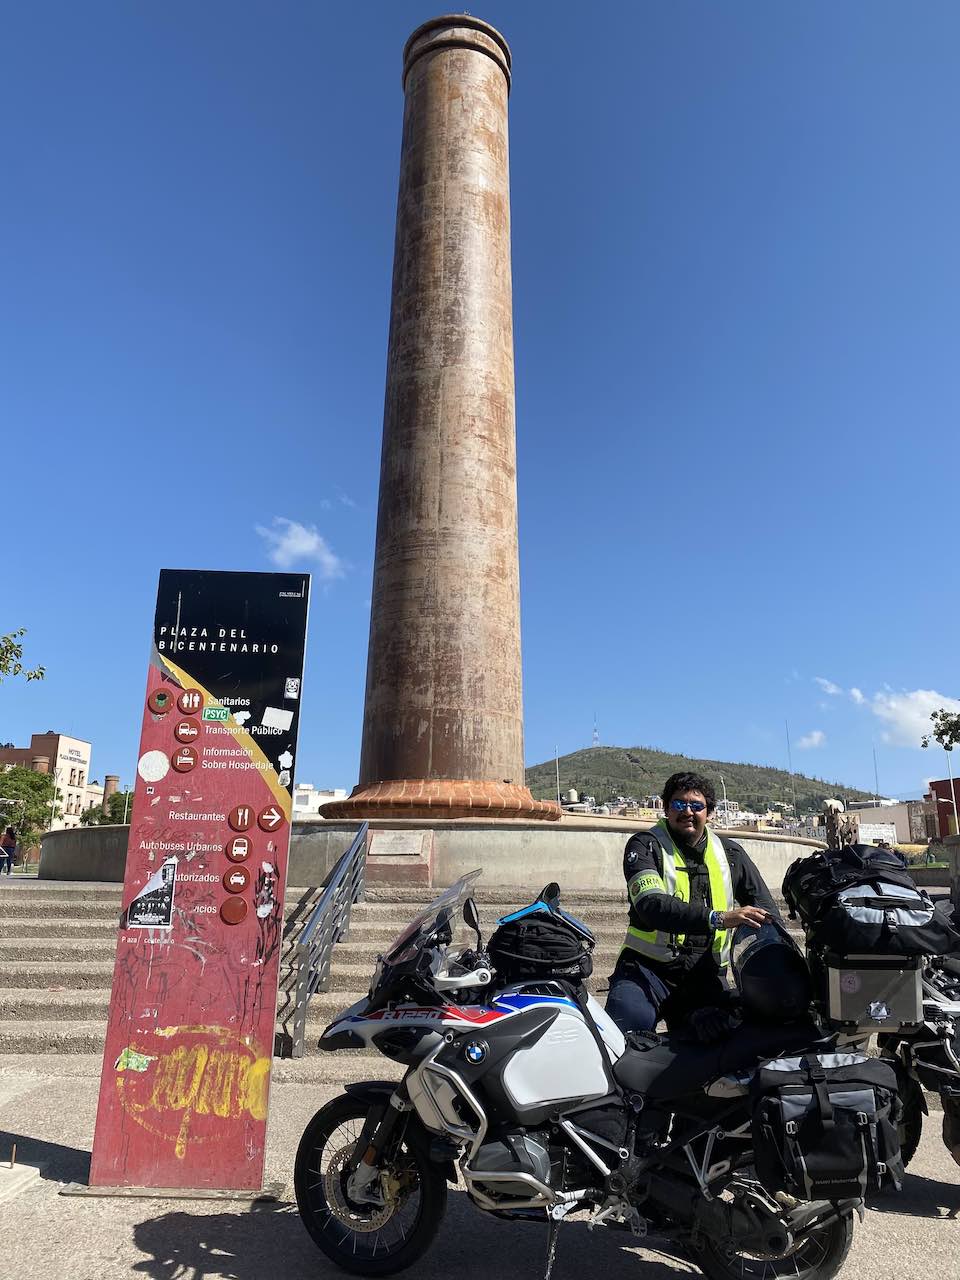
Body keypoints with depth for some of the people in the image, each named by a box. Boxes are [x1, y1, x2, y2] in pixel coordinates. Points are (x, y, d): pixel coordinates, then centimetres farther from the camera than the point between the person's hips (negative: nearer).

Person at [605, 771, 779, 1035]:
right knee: (629, 1020, -30)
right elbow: (652, 906, -21)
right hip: (649, 967, -4)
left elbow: (766, 909, 17)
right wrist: (718, 918, -32)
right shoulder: (645, 845, -3)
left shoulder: (730, 853, 11)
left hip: (706, 975, 5)